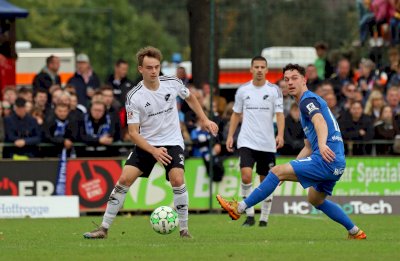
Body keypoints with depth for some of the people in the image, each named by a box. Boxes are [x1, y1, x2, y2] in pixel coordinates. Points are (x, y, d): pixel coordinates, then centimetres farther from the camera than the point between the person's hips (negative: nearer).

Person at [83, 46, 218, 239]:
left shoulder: (173, 83, -9)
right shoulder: (134, 96, -16)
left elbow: (190, 98, 15)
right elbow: (133, 132, -15)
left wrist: (204, 119, 9)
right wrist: (154, 151, -27)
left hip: (172, 142, 0)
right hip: (146, 144, 0)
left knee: (177, 180, -22)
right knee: (124, 179, -12)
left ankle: (184, 229, -7)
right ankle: (104, 228, -1)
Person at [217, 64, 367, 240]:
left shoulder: (308, 100, -5)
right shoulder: (307, 103, 27)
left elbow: (320, 121, -29)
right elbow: (308, 146, 31)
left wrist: (322, 144, -48)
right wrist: (291, 170, 25)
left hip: (326, 159, -11)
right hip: (336, 164, 11)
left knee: (277, 171, -11)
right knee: (316, 200, 30)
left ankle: (239, 208, -8)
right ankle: (355, 232, 32)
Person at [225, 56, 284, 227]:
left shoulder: (274, 90, 0)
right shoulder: (243, 90, 5)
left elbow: (280, 114, -6)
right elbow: (236, 114, 14)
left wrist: (280, 135, -22)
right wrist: (230, 136, 6)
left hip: (267, 144, 0)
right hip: (246, 141, 0)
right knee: (246, 176, -18)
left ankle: (264, 218, 18)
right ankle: (249, 215, -8)